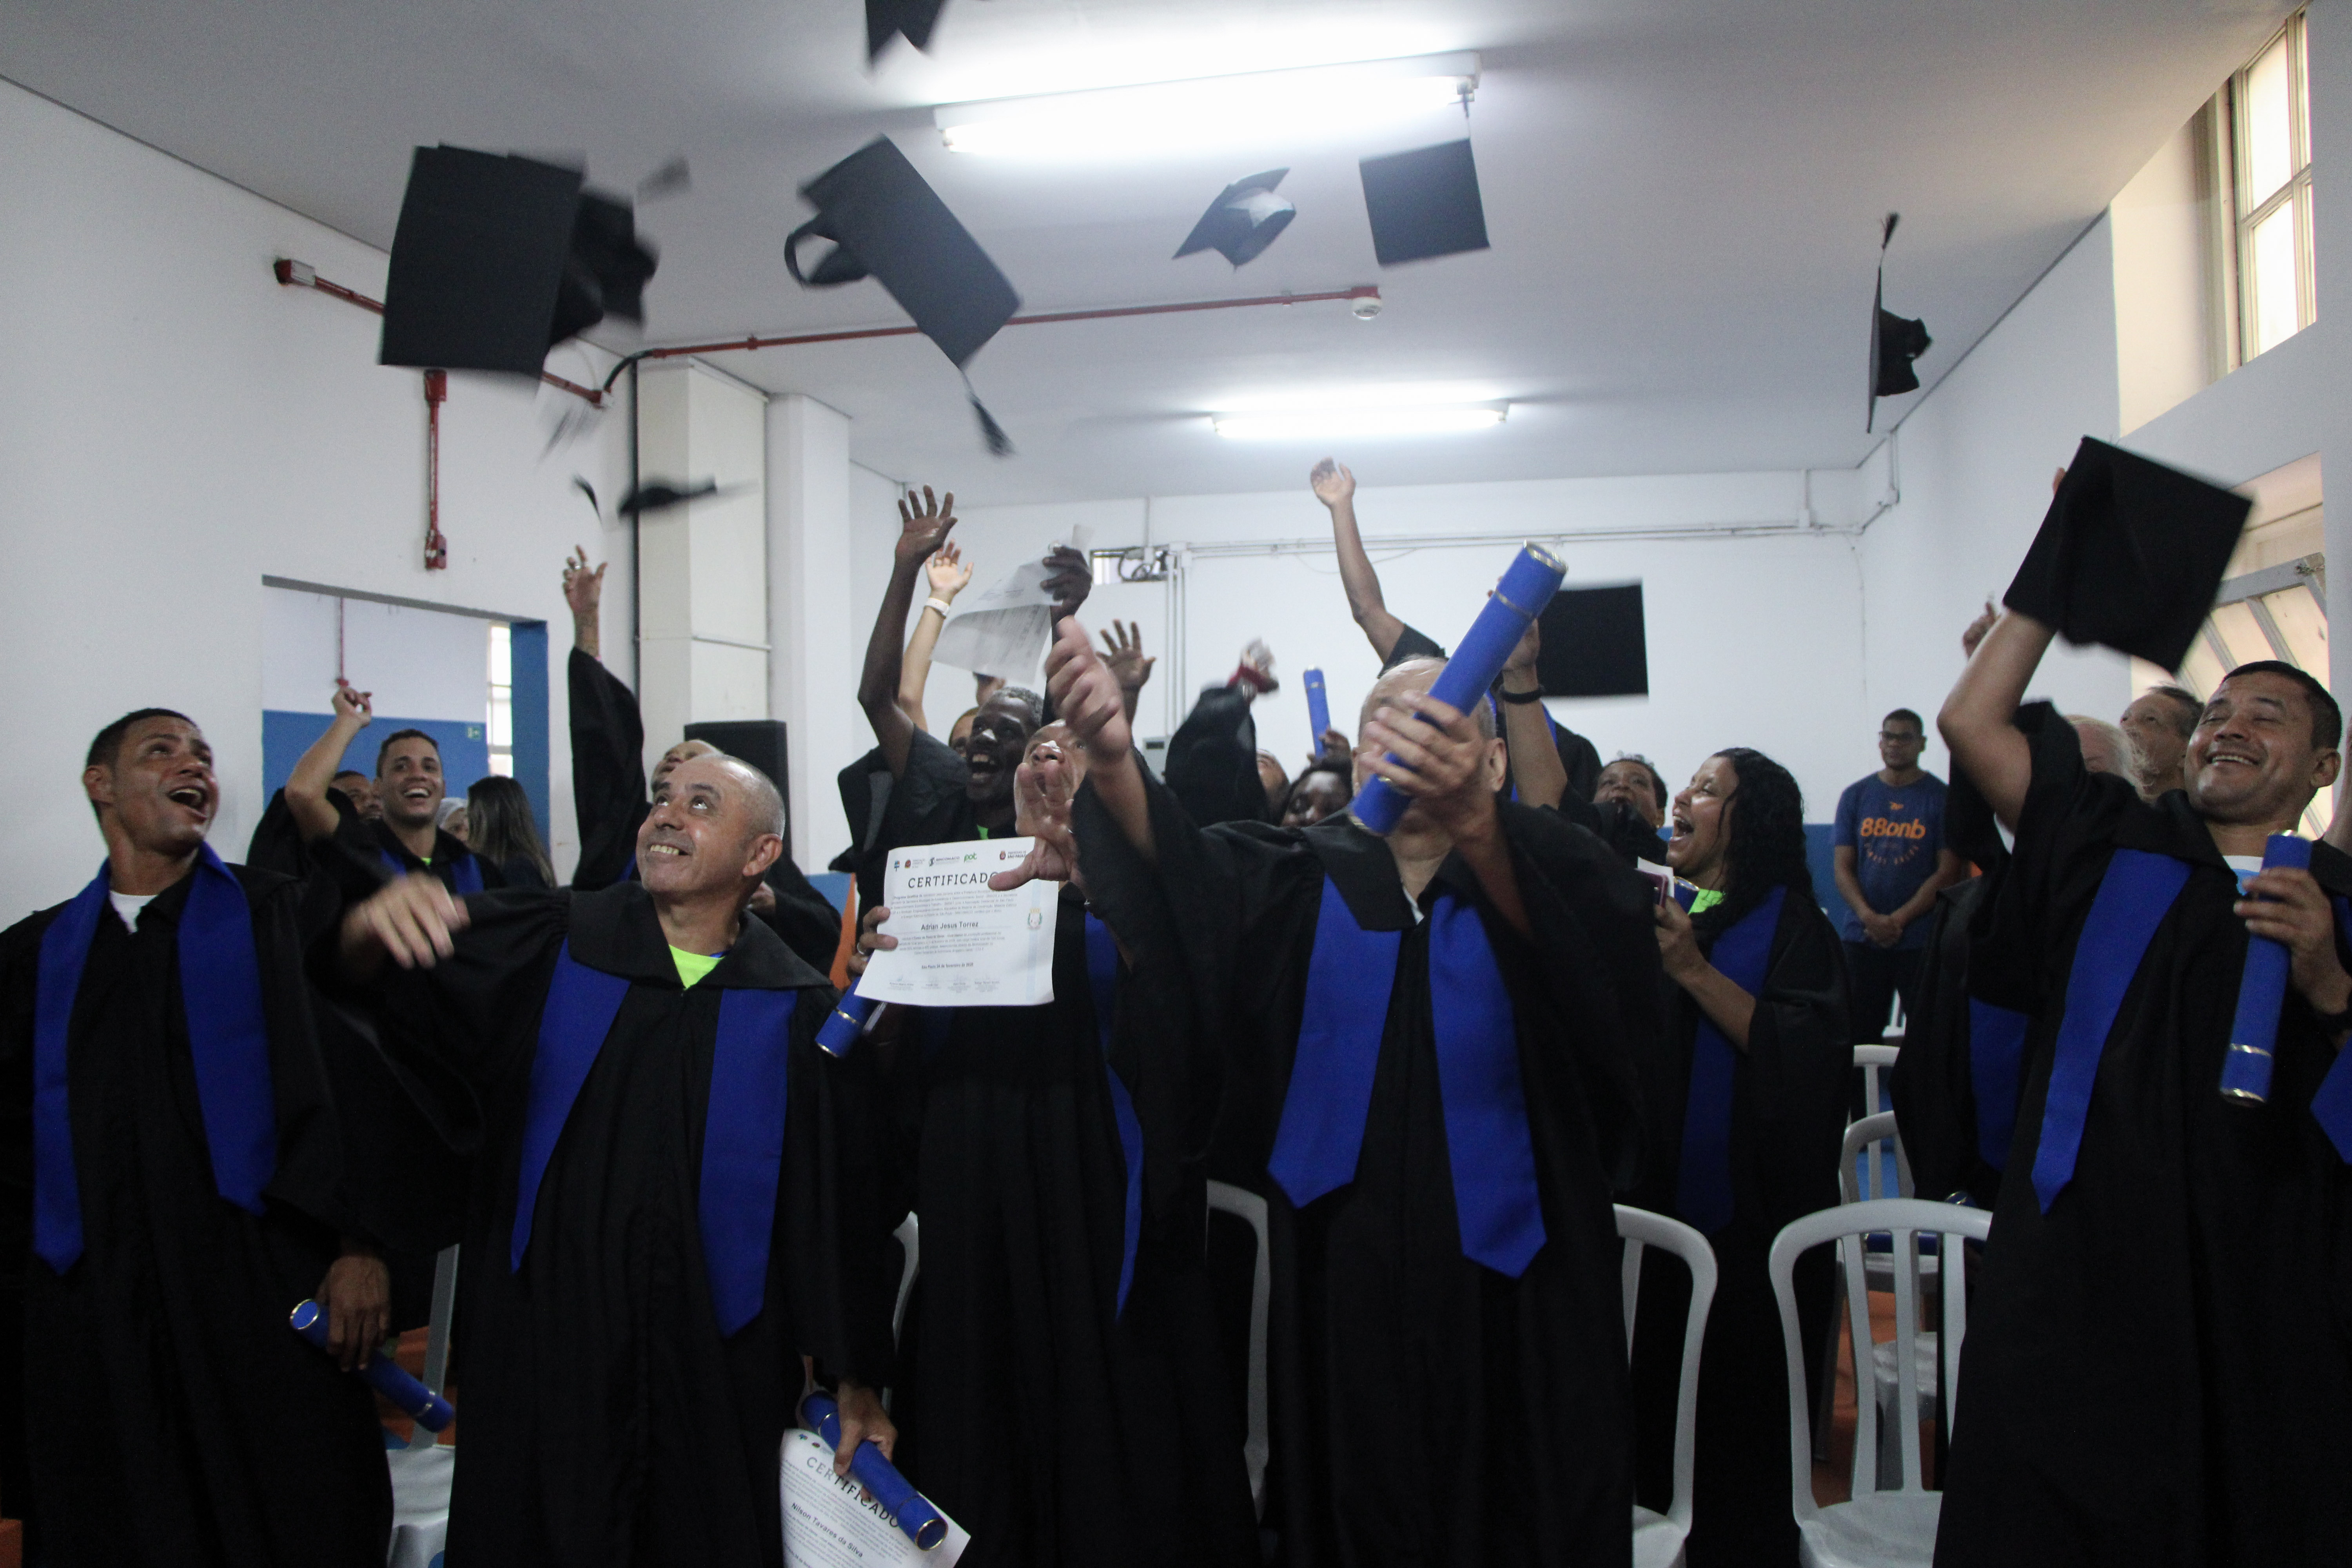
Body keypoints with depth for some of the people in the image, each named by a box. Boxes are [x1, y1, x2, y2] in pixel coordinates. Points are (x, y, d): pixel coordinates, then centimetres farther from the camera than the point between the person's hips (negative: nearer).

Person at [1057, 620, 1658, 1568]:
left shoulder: (1534, 871, 0)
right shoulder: (1304, 880, 6)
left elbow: (1584, 934, -24)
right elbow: (1182, 869, -14)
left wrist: (1472, 821, -44)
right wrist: (1111, 756, -34)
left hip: (1506, 1282, -1)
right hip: (1343, 1272, 2)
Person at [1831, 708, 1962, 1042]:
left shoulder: (1941, 798, 1)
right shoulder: (1856, 796, 9)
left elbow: (1947, 873, -4)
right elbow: (1843, 868, 6)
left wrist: (1899, 919, -12)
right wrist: (1870, 918, -10)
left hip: (1921, 941, -2)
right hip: (1861, 938, 3)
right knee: (1857, 1035, 3)